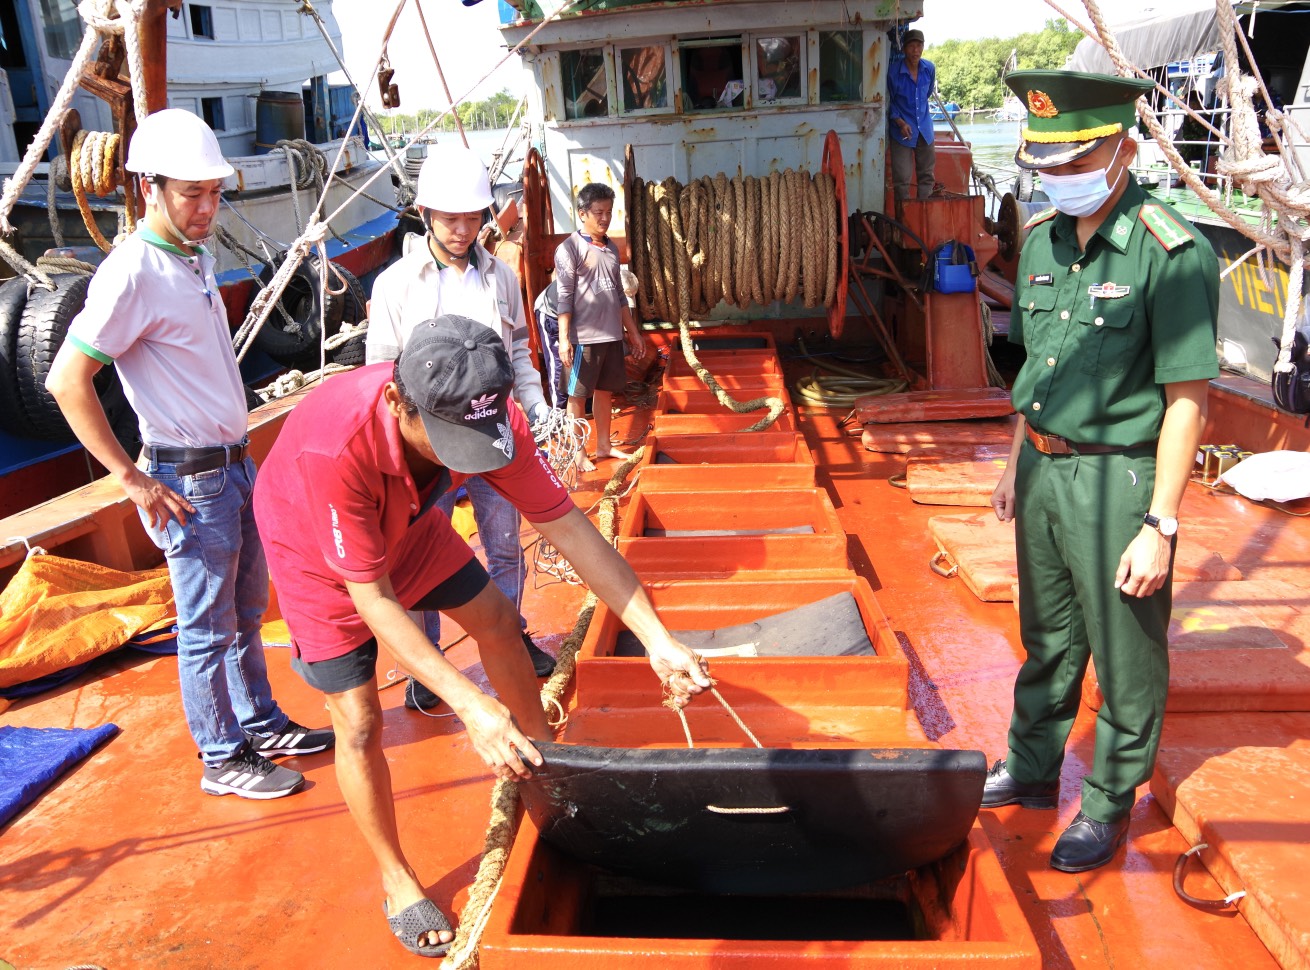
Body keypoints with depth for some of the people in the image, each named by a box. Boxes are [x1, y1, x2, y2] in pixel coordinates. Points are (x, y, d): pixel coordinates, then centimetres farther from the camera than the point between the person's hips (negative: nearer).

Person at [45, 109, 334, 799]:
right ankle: (224, 760, 19)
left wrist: (238, 453, 15)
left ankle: (262, 724, 35)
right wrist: (131, 479, -19)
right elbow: (67, 381, -21)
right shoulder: (131, 274, -19)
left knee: (245, 611, 20)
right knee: (207, 630, 5)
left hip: (234, 463, 9)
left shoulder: (197, 257, 8)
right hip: (189, 480, -9)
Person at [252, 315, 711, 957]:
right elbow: (373, 597, -37)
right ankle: (397, 882, 17)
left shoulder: (487, 416, -31)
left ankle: (542, 754, 34)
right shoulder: (336, 445, -46)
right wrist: (472, 706, -42)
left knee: (495, 618, 9)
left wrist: (657, 639, -31)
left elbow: (567, 527, -26)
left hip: (404, 521, 5)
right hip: (315, 549, -5)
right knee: (359, 718, -5)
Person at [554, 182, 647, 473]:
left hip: (612, 336, 7)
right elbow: (564, 297, -12)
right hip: (583, 337, -7)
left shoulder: (612, 248, 12)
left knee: (605, 391, 15)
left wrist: (633, 331, 18)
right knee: (578, 395, 3)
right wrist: (564, 339, -18)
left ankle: (604, 445, 26)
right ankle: (578, 453, 11)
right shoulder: (570, 248, -8)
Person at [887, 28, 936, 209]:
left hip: (925, 128, 4)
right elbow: (889, 102, -4)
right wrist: (900, 122, -15)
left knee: (926, 175, 9)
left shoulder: (929, 69, -1)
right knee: (902, 179, -5)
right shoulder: (894, 72, -13)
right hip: (903, 129, -4)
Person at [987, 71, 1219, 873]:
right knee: (1046, 638, 21)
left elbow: (1188, 399, -17)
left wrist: (1160, 526, -19)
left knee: (1125, 660, 9)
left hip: (1118, 480, -7)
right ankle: (1031, 771, 39)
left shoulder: (1174, 255, -18)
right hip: (1045, 468, 7)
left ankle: (1109, 807, 28)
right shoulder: (1043, 239, 4)